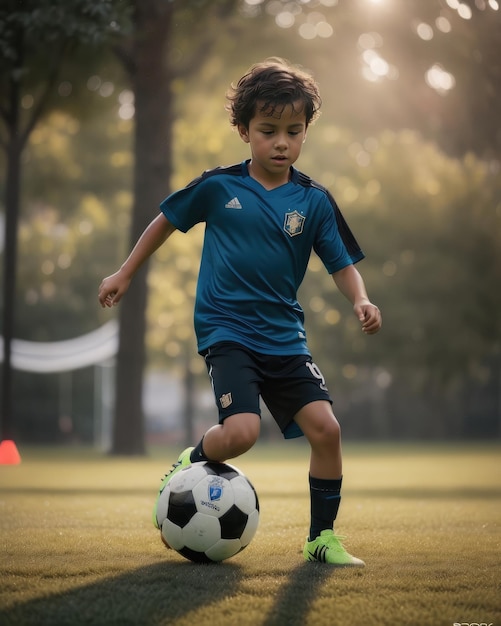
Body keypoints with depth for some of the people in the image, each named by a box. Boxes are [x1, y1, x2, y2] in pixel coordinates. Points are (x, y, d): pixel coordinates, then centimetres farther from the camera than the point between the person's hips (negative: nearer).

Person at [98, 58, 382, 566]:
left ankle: (322, 537, 7)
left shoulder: (314, 201, 0)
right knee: (241, 432, -23)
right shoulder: (218, 187, -4)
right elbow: (167, 220, 12)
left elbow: (342, 263, 2)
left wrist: (360, 301, -19)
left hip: (284, 336, 3)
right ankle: (189, 465, 12)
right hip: (226, 331, -3)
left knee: (326, 427, -10)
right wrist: (125, 273, 17)